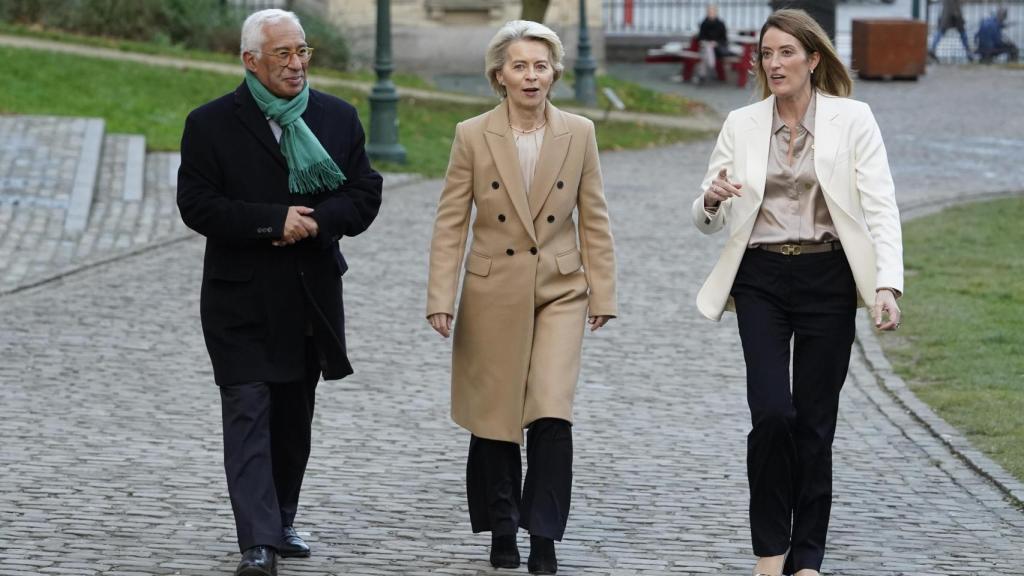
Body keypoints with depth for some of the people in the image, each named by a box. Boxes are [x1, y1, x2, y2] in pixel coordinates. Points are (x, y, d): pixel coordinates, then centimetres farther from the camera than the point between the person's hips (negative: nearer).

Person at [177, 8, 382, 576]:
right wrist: (274, 220, -21)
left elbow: (364, 195, 3)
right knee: (249, 416, -11)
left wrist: (315, 221, -16)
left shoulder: (339, 118, 6)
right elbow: (197, 205, -12)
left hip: (312, 296, 4)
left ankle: (279, 524, 29)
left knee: (294, 417, 14)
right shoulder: (211, 124, -5)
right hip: (241, 300, -4)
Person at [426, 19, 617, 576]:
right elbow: (450, 223, -3)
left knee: (552, 416, -12)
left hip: (559, 292, 0)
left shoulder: (579, 133, 0)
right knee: (494, 421, 8)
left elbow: (594, 220, 5)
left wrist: (602, 292, 2)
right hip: (493, 294, 0)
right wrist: (441, 298, -10)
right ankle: (502, 530, 26)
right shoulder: (473, 135, -5)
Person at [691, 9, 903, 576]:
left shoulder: (852, 119, -2)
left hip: (827, 279, -1)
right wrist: (713, 199, -17)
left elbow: (880, 206, -7)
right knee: (771, 412, -13)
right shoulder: (741, 125, 5)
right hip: (761, 279, 1)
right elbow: (708, 221, 8)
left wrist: (888, 285, -20)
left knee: (815, 422, 3)